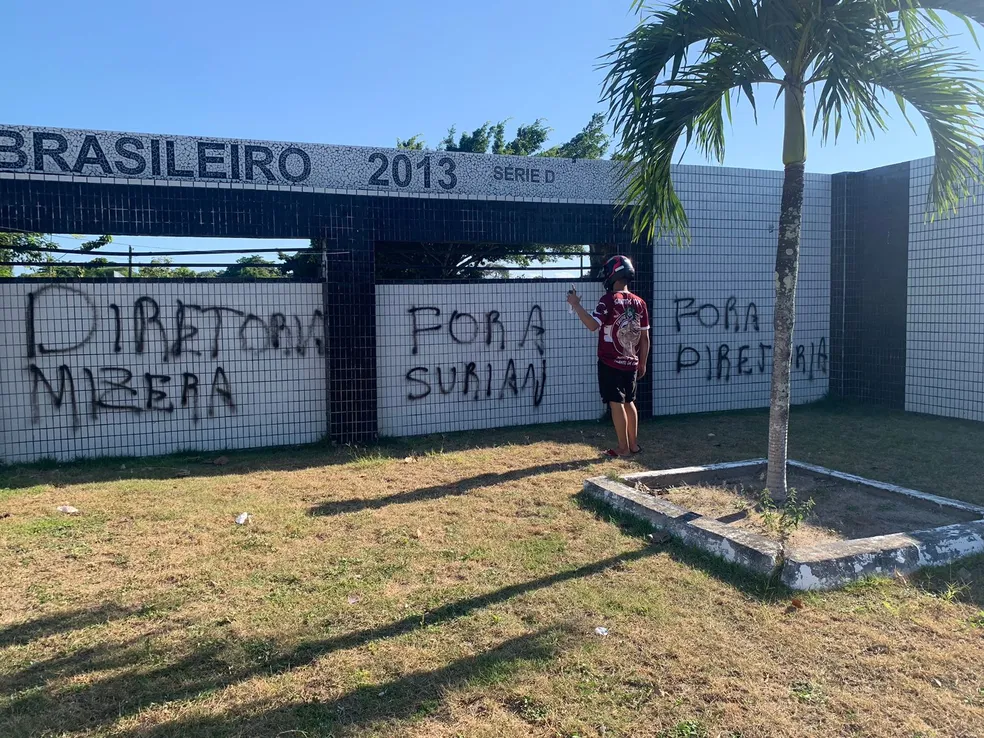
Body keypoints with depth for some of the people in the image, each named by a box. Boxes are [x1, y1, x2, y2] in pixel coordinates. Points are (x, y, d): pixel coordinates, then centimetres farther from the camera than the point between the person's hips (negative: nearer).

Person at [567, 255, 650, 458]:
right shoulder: (639, 303, 5)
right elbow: (645, 337, 7)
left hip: (610, 363, -6)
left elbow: (593, 325, -26)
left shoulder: (609, 300, -13)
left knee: (616, 403, 1)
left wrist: (576, 305, -19)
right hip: (631, 363, 6)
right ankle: (633, 444, 23)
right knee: (628, 402, 17)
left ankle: (623, 448, 6)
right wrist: (642, 363, 15)